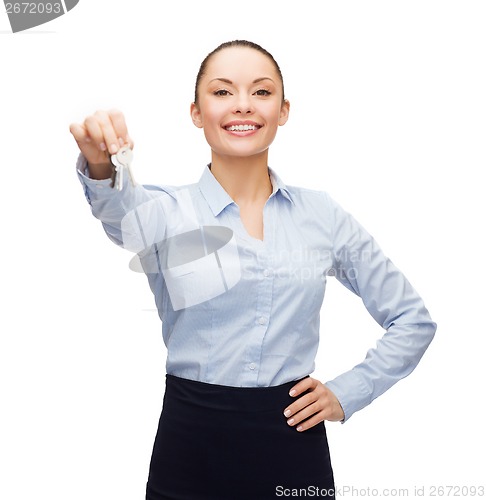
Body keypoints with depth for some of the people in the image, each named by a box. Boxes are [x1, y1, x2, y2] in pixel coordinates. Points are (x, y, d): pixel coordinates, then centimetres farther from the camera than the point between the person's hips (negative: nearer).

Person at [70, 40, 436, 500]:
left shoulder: (322, 216, 1)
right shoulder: (168, 212, -3)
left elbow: (413, 320, 8)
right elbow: (124, 212, -29)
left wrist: (348, 392, -1)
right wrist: (102, 168, -50)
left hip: (295, 447, 2)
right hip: (190, 448, -1)